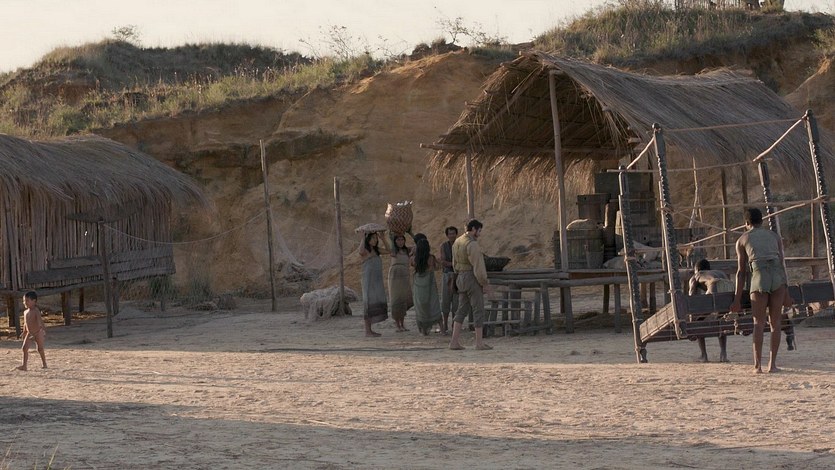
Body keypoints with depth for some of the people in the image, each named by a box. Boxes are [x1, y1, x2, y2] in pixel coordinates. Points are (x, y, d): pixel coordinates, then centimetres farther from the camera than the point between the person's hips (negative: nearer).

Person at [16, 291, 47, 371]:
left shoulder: (36, 311, -13)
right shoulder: (25, 312, 8)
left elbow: (40, 321, -22)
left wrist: (43, 329, -31)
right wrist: (24, 333, 20)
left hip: (38, 333, -6)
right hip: (29, 334, 6)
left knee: (40, 349, 4)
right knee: (25, 348, -9)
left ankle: (44, 364, 19)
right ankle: (24, 365, -13)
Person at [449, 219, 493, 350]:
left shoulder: (457, 242, 11)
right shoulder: (472, 244, -18)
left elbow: (455, 264, 17)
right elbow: (478, 266, -20)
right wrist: (485, 284, -14)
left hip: (460, 278, 9)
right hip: (473, 278, -9)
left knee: (462, 310, 10)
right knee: (478, 310, -2)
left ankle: (454, 341, 2)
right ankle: (479, 342, -1)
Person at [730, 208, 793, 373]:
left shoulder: (742, 240, 17)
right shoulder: (774, 236, 21)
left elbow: (741, 272, 12)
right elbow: (782, 265, 13)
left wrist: (737, 299, 14)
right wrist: (786, 294, 15)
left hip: (759, 278, -1)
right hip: (778, 278, 1)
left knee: (759, 323, 6)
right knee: (775, 322, 10)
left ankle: (758, 364, -4)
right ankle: (772, 363, 6)